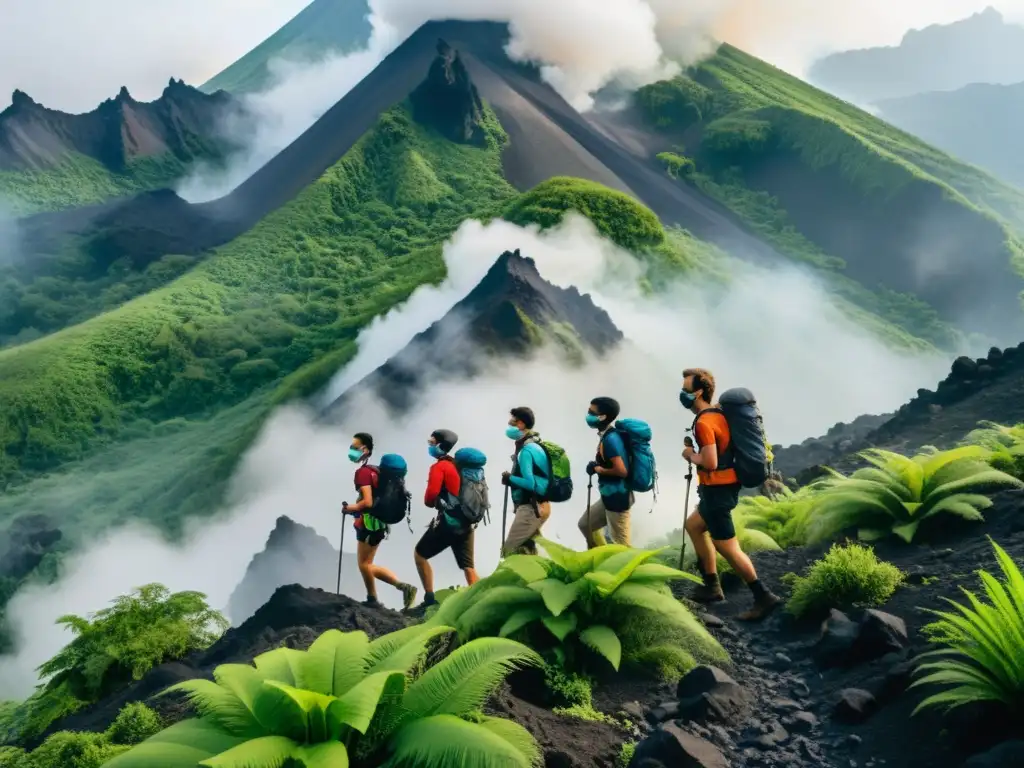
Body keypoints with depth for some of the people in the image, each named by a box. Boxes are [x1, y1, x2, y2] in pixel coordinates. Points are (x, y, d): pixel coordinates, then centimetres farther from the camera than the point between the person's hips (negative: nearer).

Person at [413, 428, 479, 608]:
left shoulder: (439, 467, -8)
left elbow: (431, 496, -18)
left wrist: (430, 502, 2)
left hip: (448, 522, -7)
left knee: (420, 554, 10)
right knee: (469, 567, 7)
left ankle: (430, 598, 5)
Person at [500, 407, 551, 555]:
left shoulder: (526, 450, -18)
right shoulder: (535, 446, 12)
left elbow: (529, 483, -25)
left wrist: (509, 478, -11)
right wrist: (512, 478, 7)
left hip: (530, 508, -10)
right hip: (537, 506, 10)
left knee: (510, 551, -5)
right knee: (525, 548, 20)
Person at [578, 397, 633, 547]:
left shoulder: (610, 439, -21)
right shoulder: (608, 435, 9)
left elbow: (621, 470, -27)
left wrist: (598, 469, -13)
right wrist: (598, 466, 4)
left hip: (617, 497, -11)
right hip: (609, 496, 11)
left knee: (621, 545, -3)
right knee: (585, 524, 24)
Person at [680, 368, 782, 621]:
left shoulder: (703, 423, -20)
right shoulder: (718, 414, 10)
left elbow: (710, 462, -27)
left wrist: (691, 455, -10)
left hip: (717, 489, -10)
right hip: (724, 486, 10)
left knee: (727, 548, -5)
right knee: (693, 525, 23)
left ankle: (763, 597, -1)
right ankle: (712, 586, 25)